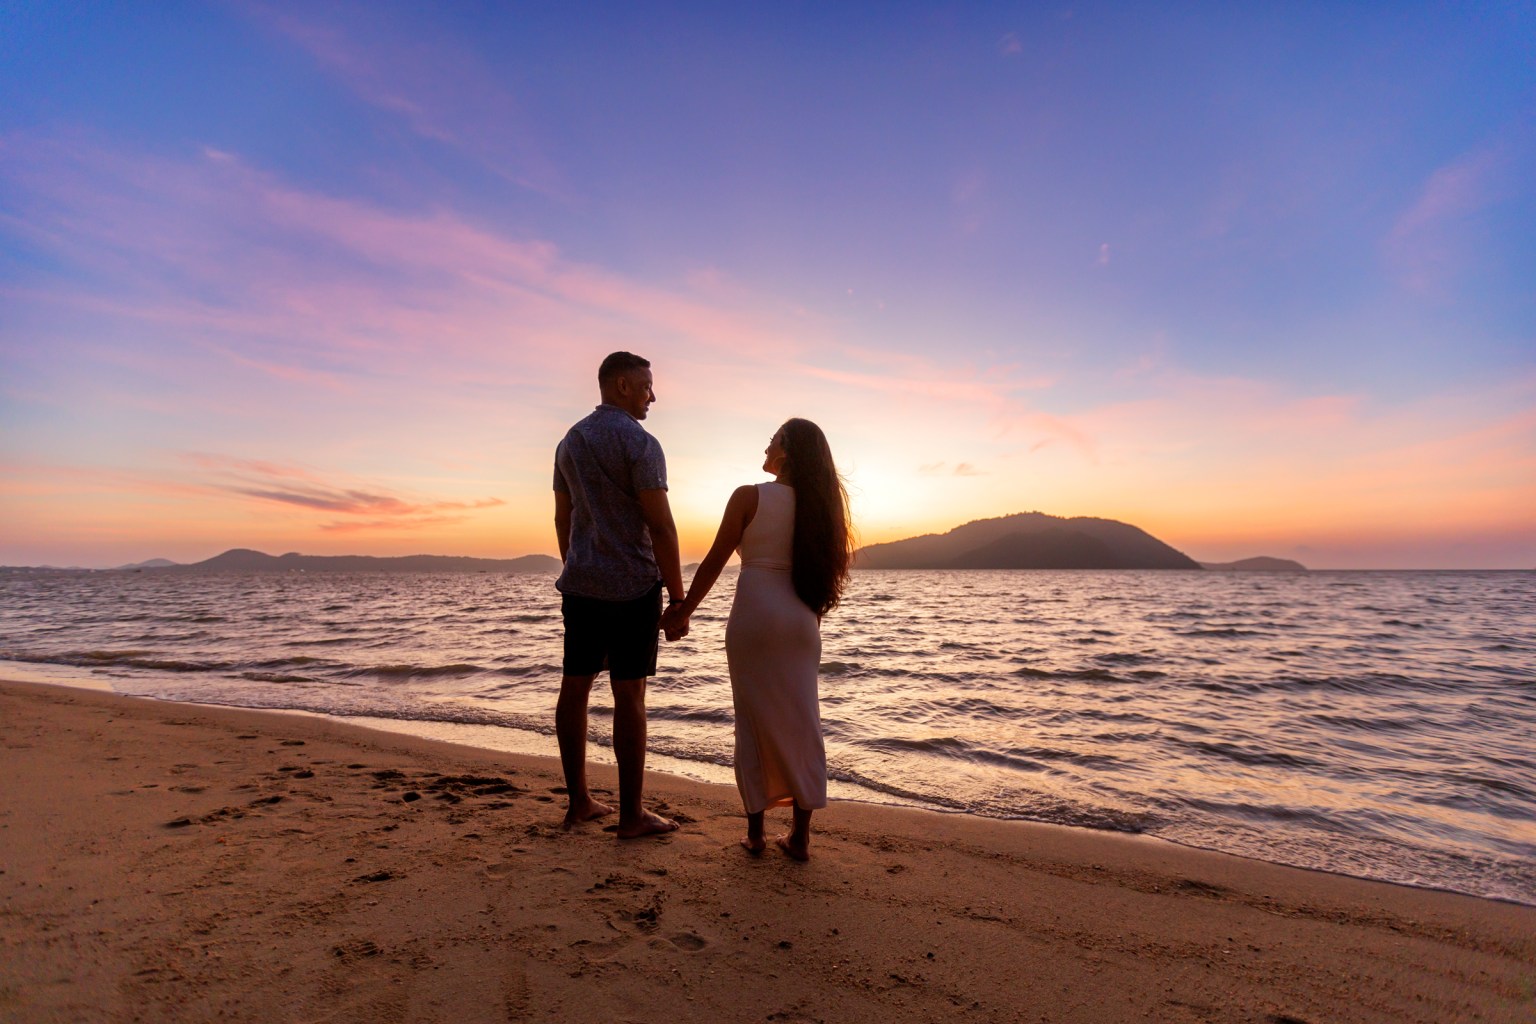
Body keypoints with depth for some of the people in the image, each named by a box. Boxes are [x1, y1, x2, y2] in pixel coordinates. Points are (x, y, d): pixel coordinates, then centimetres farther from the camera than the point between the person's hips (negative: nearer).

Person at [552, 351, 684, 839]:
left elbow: (563, 519, 17)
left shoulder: (570, 441, 13)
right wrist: (677, 596, -10)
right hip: (631, 587, -7)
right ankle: (631, 814, 7)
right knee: (628, 695, -2)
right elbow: (660, 527, -16)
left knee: (575, 688, 9)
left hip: (580, 585, 8)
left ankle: (579, 801, 21)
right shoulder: (639, 442, -11)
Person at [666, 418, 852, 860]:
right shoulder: (817, 504, 5)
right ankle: (800, 835, 17)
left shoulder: (749, 496, -8)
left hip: (754, 615, -4)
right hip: (801, 620, 4)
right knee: (801, 723, 10)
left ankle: (755, 831, 17)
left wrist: (683, 611, 2)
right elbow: (823, 565, 8)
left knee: (754, 721, 8)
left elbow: (715, 561, -7)